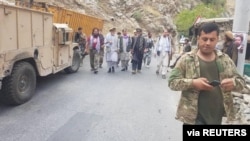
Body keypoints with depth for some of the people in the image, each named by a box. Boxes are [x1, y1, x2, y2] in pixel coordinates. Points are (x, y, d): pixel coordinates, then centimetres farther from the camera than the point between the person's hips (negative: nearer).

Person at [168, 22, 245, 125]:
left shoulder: (225, 59, 5)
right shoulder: (186, 59, -7)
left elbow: (241, 81, 10)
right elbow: (172, 81, -8)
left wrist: (233, 83, -16)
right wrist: (192, 83, -26)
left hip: (217, 115, 5)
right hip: (194, 115, -4)